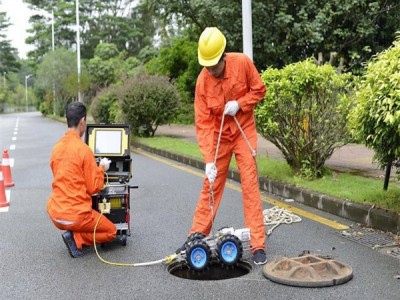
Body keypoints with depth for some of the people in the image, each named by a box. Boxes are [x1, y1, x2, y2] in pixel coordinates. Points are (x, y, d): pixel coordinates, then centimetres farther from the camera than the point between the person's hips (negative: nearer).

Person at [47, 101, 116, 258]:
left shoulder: (57, 147, 5)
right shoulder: (84, 150, -16)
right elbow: (94, 187, -10)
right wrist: (101, 168, 5)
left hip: (55, 213, 7)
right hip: (75, 216, -7)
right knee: (111, 231, 16)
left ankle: (73, 235, 9)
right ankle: (75, 238, -4)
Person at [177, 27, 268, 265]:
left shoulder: (242, 63, -16)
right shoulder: (202, 81, -15)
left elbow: (259, 90, -2)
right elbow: (203, 123, -17)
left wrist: (239, 104, -21)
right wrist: (209, 159, -23)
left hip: (244, 131, -1)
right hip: (218, 135, 1)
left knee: (250, 185, -5)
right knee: (211, 185, 7)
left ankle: (258, 245, -1)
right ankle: (197, 235, 19)